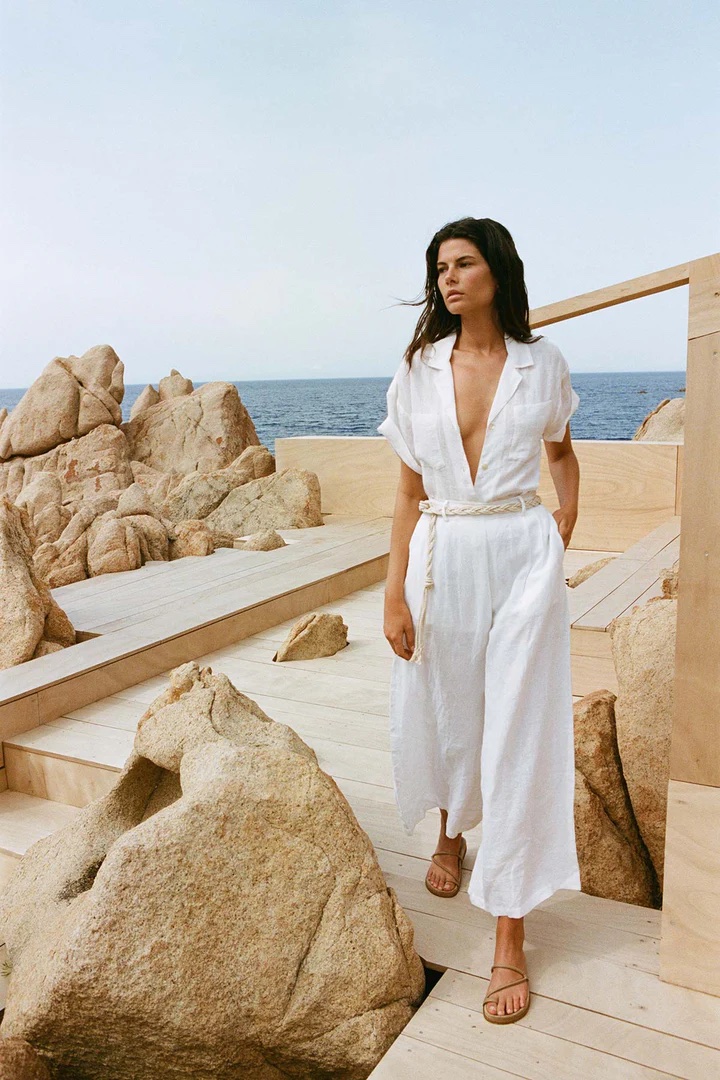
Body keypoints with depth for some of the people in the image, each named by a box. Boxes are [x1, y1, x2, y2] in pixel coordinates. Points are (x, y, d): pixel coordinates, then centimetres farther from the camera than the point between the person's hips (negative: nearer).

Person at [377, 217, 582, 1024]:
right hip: (443, 557, 2)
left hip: (522, 558, -1)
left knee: (518, 737, -1)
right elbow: (409, 492, 1)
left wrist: (561, 540, 7)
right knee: (442, 711, 15)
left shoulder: (542, 364, 0)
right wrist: (394, 593, -4)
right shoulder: (418, 372, 1)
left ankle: (510, 941, 11)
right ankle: (450, 836, 48)